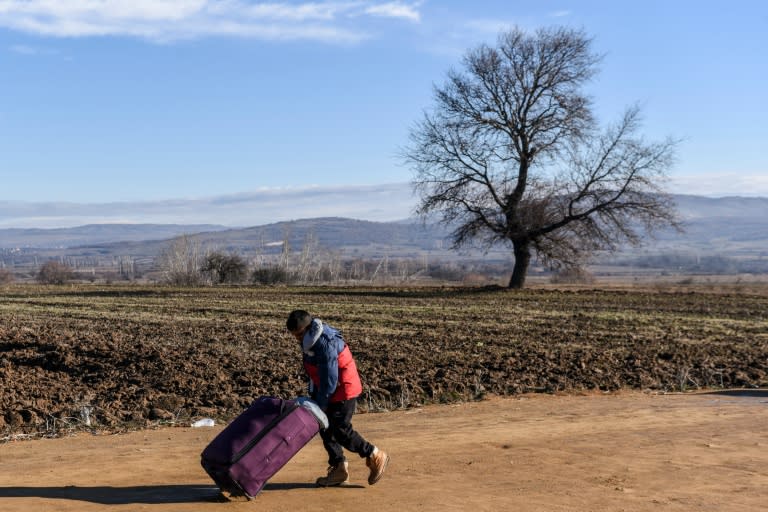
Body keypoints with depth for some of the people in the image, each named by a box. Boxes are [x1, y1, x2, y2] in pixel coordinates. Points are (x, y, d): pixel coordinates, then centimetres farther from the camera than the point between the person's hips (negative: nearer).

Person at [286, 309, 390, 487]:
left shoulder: (326, 344, -28)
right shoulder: (309, 340, 3)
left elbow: (329, 381, -26)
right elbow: (314, 373, 14)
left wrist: (320, 406, -18)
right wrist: (313, 395, 15)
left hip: (344, 390, -10)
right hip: (331, 390, 10)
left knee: (341, 430, -6)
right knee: (326, 428, 10)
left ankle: (375, 456, 8)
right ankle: (339, 468, 19)